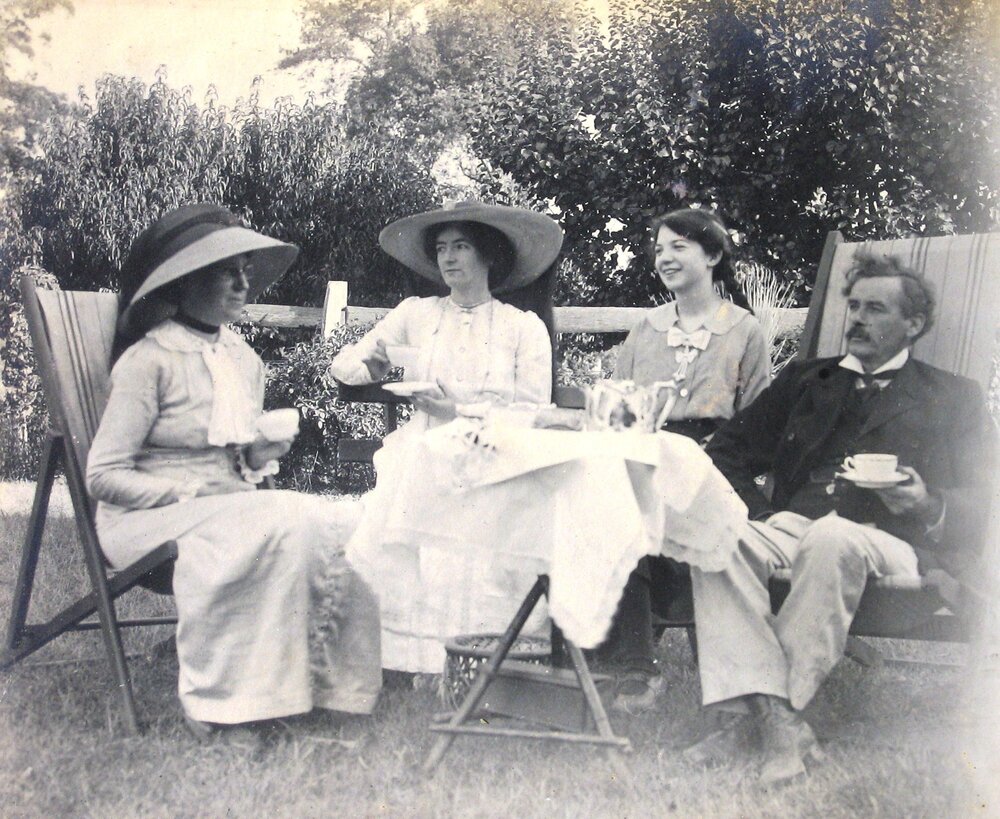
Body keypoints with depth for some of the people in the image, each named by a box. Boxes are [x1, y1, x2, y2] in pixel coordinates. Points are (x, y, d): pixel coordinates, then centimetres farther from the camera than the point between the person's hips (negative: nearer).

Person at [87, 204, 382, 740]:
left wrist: (262, 454, -1)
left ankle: (326, 679, -9)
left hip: (227, 504, 7)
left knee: (343, 526, -16)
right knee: (278, 524, -33)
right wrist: (190, 496, -20)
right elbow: (103, 475, -13)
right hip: (145, 517, -7)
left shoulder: (244, 360, 12)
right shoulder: (148, 360, -11)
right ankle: (215, 700, -22)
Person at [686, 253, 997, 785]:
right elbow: (728, 451, 18)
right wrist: (757, 513, -1)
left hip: (893, 542, -3)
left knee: (831, 538, -38)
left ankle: (757, 715, -29)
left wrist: (928, 506, -15)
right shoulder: (803, 379, 27)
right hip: (793, 525, 3)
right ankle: (776, 719, -34)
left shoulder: (953, 398, 19)